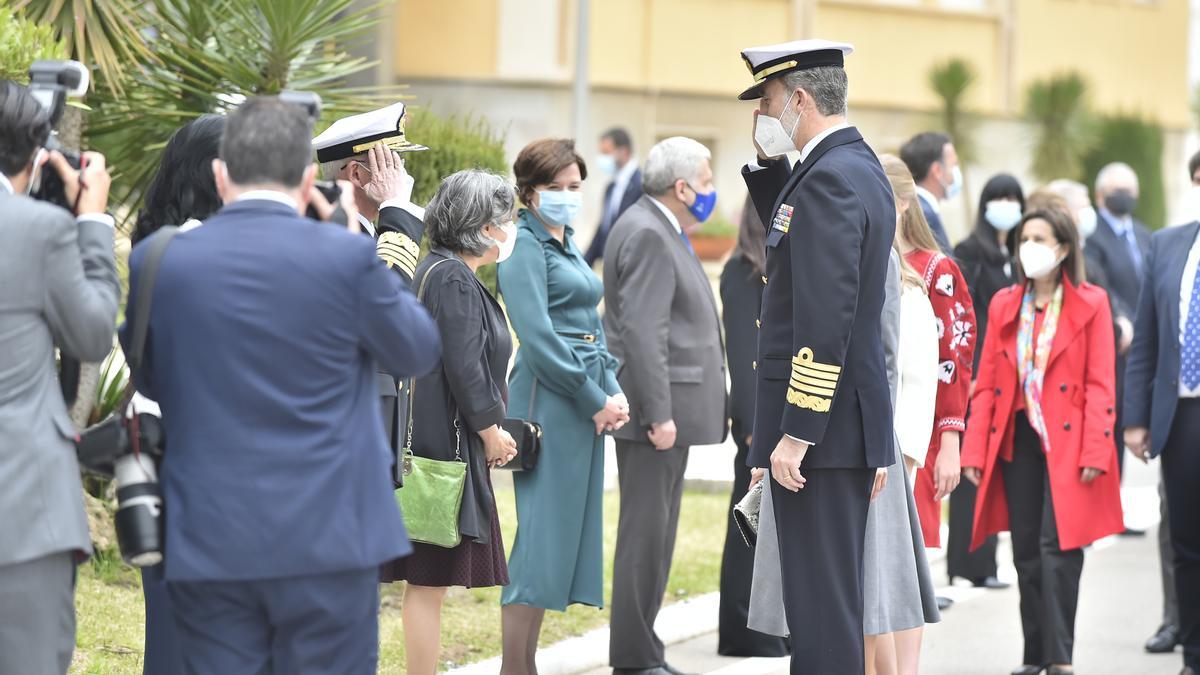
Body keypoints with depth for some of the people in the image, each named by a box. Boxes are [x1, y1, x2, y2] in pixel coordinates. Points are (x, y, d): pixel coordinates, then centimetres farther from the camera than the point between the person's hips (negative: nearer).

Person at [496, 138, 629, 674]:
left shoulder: (566, 244, 18)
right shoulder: (525, 247, -10)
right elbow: (539, 338, -17)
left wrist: (613, 389, 5)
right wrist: (595, 400, -14)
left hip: (587, 403, 9)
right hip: (549, 400, -9)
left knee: (568, 530, 8)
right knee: (544, 530, -10)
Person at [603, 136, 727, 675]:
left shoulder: (661, 231, 17)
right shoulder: (647, 236, -16)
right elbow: (642, 332, -22)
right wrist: (659, 415, -24)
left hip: (668, 407, 11)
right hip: (655, 409, -11)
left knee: (656, 533, 13)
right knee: (646, 532, -7)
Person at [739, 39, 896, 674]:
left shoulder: (829, 179, -17)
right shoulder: (861, 167, 14)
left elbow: (827, 318, -23)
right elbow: (792, 237, 32)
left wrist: (796, 434, -23)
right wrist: (769, 163, 16)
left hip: (819, 430, -10)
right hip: (848, 421, 10)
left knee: (820, 604, -8)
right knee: (831, 599, 14)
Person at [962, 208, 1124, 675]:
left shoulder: (1090, 305, 0)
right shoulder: (1004, 306, 11)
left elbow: (1100, 386, -5)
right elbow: (986, 384, 10)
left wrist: (1094, 452, -13)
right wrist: (974, 452, 3)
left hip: (1067, 443, -4)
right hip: (1016, 439, 4)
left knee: (1058, 547, -12)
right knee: (1026, 551, 5)